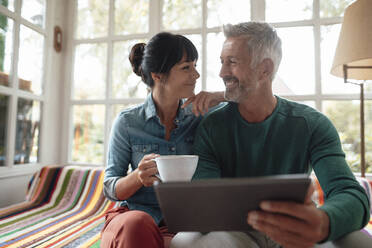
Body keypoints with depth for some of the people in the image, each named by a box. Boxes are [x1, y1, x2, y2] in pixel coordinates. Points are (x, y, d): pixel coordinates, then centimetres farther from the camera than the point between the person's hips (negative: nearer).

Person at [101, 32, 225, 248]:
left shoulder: (199, 117, 2)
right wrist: (138, 177, -21)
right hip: (132, 216, 0)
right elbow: (110, 189, 2)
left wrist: (221, 96, -9)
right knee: (138, 225, -35)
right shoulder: (127, 123, -2)